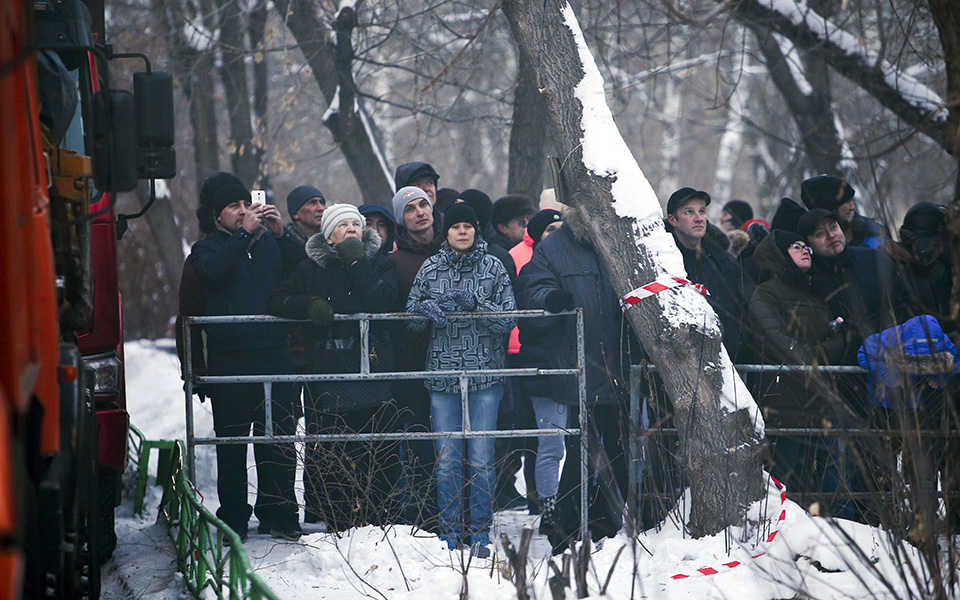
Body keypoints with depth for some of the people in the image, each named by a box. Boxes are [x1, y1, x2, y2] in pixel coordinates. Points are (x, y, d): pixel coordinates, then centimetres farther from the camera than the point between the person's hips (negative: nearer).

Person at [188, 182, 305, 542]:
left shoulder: (271, 242, 15)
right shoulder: (208, 248, 10)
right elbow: (213, 270, -13)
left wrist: (280, 232, -9)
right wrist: (245, 232, -13)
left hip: (275, 353, 2)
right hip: (229, 359, -2)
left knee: (279, 438, 2)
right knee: (231, 441, 0)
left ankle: (278, 515, 10)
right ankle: (233, 519, 7)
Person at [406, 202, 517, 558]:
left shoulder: (493, 268, 3)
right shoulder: (430, 269, 8)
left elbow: (509, 320, -2)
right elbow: (411, 320, 12)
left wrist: (474, 303, -15)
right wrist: (427, 308, -9)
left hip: (484, 373, -1)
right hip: (442, 373, 1)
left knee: (481, 458, -3)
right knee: (447, 459, 1)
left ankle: (480, 534, 6)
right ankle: (449, 532, 10)